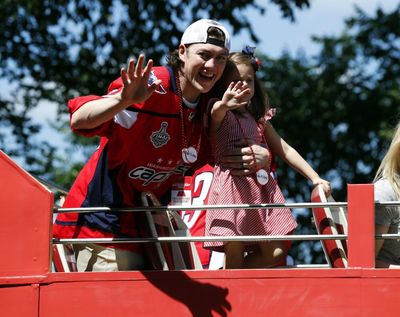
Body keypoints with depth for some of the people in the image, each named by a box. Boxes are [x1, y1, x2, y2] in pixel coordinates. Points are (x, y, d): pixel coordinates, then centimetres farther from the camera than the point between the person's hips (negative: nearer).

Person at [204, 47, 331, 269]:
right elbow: (216, 113, -24)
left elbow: (284, 149, 23)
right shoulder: (221, 115, 1)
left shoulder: (258, 118, 21)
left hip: (262, 188, 6)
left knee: (277, 253, -2)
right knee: (234, 257, -9)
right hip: (233, 186, -6)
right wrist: (223, 104, -50)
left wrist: (314, 177, 15)